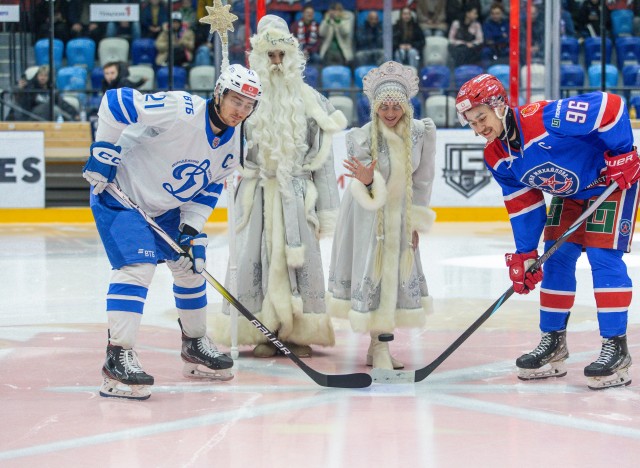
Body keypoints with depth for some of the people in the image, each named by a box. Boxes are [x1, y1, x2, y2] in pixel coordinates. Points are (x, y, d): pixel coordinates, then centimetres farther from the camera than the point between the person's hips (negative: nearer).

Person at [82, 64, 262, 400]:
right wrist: (104, 151, -25)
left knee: (190, 265, 14)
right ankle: (118, 358, -23)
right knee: (137, 267, -22)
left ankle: (195, 346, 33)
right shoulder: (180, 110, -29)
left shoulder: (232, 144, -3)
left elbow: (208, 189, 5)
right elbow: (115, 102, -28)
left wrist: (192, 230, -7)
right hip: (118, 193, -9)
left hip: (166, 207, 9)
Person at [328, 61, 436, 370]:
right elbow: (370, 196, -22)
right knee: (372, 274, -4)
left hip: (401, 214, 3)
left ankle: (379, 344, 16)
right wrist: (367, 182, -46)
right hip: (368, 214, -3)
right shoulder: (363, 138, -22)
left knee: (398, 273, 6)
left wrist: (415, 223, 0)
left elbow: (422, 181, -3)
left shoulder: (420, 133, -14)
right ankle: (378, 347, 1)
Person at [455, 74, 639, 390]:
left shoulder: (547, 118, -35)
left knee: (603, 255, -16)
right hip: (569, 192, 8)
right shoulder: (496, 158, -8)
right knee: (556, 258, 4)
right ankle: (553, 345, 15)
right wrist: (524, 254, -3)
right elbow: (522, 204, 0)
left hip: (613, 181, -8)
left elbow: (610, 106, -33)